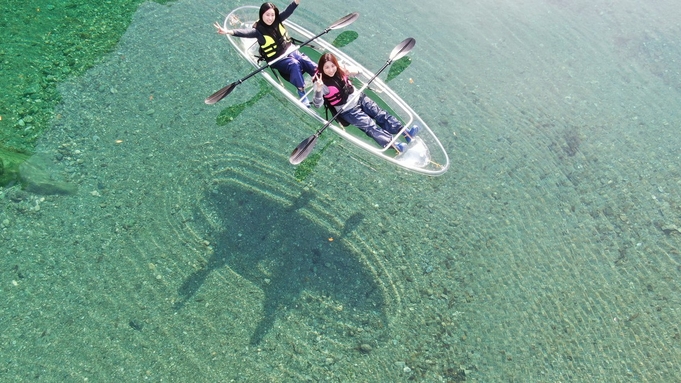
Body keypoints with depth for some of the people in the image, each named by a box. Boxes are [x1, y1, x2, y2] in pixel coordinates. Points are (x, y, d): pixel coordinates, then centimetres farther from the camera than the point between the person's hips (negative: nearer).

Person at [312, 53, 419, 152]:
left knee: (380, 114, -8)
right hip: (347, 111, -5)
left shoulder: (340, 69, -4)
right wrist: (318, 89, -42)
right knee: (369, 125, -19)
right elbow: (317, 104, -23)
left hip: (358, 97, 5)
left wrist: (352, 72, -15)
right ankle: (391, 143, -31)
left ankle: (406, 132, -14)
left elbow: (357, 72, 9)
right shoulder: (320, 82, -17)